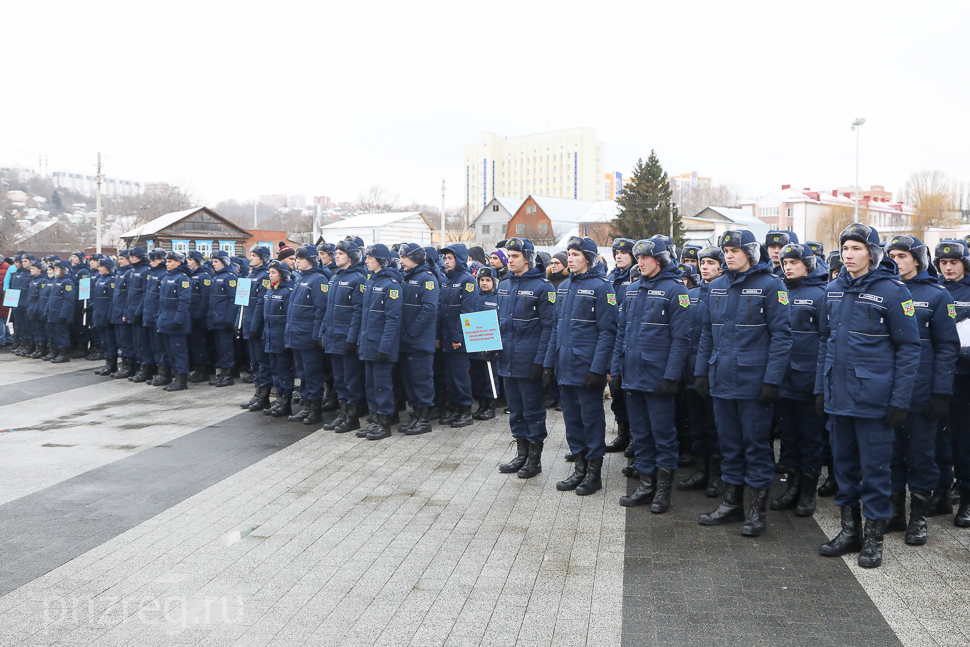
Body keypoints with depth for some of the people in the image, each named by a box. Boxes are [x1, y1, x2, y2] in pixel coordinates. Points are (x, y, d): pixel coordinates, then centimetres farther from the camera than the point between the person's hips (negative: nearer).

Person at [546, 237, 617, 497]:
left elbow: (607, 331, -14)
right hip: (565, 366, 7)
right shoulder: (564, 287, 12)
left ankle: (594, 472, 14)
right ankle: (579, 468, 24)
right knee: (572, 418, 12)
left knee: (591, 418, 3)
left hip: (587, 367, -7)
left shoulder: (601, 287, -9)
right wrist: (549, 363, 12)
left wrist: (597, 368, -19)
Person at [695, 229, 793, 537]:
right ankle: (731, 501, 25)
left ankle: (758, 508, 14)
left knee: (756, 442, 3)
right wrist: (701, 371, 10)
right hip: (721, 380, 6)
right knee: (729, 441, 13)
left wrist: (772, 380, -15)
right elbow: (707, 332, 15)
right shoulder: (717, 286, 11)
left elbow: (781, 335, -10)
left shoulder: (770, 285, -7)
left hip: (754, 382, -6)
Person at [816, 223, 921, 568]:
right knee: (844, 463, 14)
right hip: (838, 395, 6)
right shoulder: (833, 290, 8)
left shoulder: (892, 291, -9)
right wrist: (820, 387, 12)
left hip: (873, 398, -6)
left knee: (874, 466, 3)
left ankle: (874, 537, 17)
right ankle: (850, 530, 27)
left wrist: (900, 400, -12)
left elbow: (909, 348, -8)